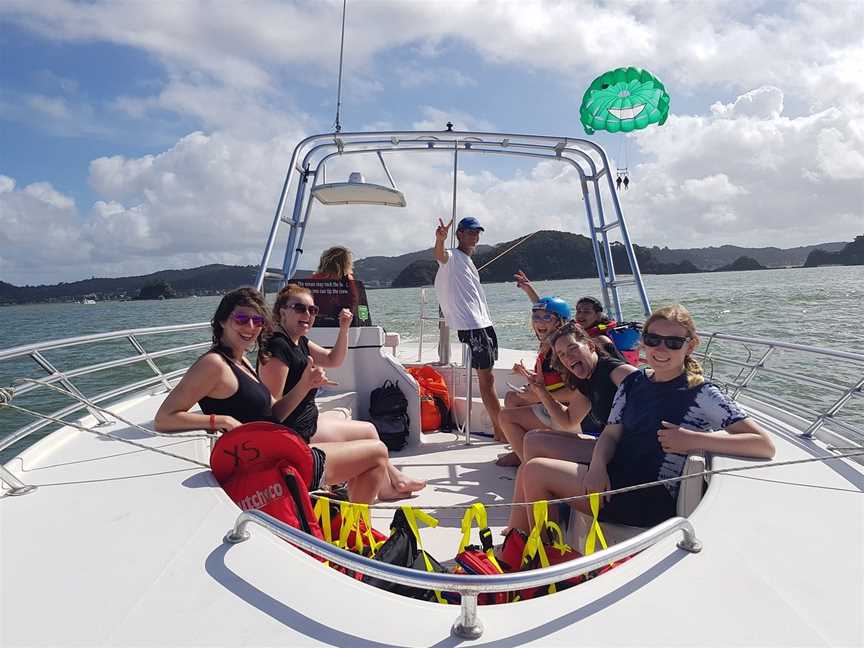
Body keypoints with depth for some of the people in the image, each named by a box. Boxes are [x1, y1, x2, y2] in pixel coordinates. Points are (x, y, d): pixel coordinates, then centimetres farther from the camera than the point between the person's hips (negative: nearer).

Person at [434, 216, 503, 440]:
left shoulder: (468, 261, 23)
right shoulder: (453, 257, -4)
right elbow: (440, 256, -29)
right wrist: (440, 239, -51)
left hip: (484, 323, 9)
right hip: (471, 327, -9)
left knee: (486, 377, 12)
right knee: (486, 378, -8)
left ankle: (499, 429, 19)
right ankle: (502, 430, -3)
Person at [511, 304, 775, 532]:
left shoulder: (702, 395, -8)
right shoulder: (633, 382, 10)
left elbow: (765, 446, -12)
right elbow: (612, 433, 7)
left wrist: (693, 439, -19)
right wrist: (597, 466, -14)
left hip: (653, 500, -7)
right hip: (612, 478, 7)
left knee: (536, 470, -15)